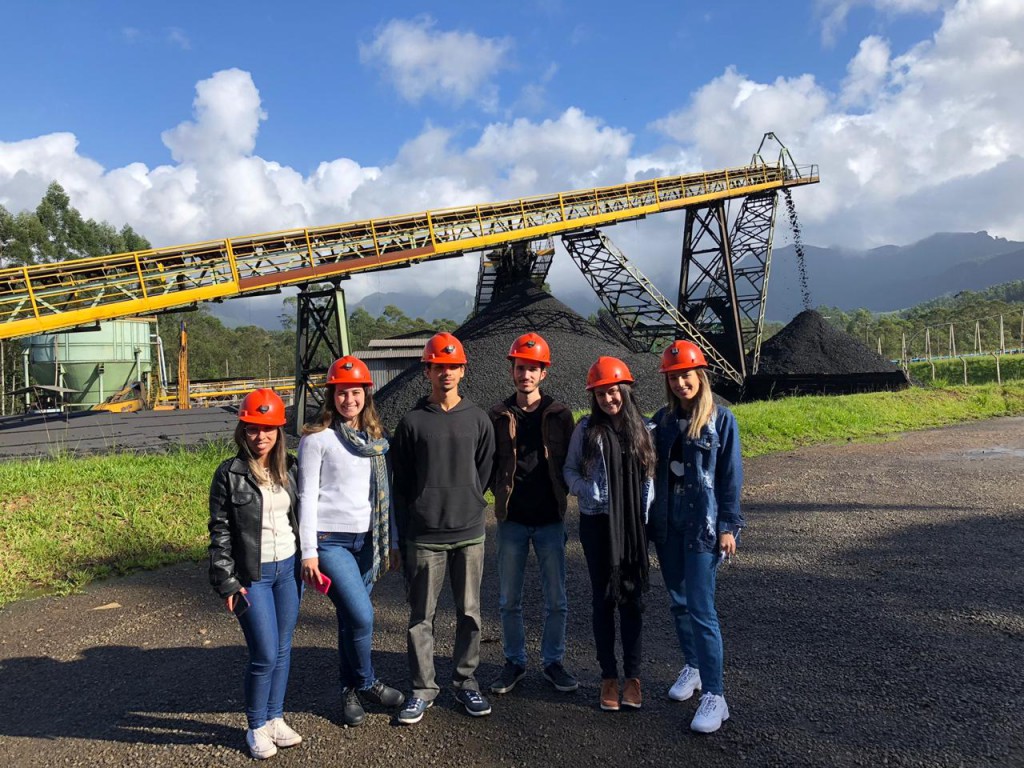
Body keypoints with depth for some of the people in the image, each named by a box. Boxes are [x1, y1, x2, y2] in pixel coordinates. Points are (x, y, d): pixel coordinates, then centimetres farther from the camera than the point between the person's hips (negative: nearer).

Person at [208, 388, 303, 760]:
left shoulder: (289, 468, 3)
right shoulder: (229, 474, -9)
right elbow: (220, 532, -7)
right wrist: (227, 583, -10)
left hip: (288, 568, 4)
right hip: (252, 575, -4)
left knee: (283, 650, 13)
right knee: (265, 655, -2)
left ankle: (276, 718, 31)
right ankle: (257, 727, 21)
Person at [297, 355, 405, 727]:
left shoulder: (376, 438, 10)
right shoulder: (317, 438, -6)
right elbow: (307, 496, -7)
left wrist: (392, 541, 13)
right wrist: (308, 552, -10)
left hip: (367, 540, 5)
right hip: (330, 540, -4)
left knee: (351, 618, 10)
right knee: (362, 616, -12)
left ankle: (350, 691, 27)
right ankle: (366, 684, 12)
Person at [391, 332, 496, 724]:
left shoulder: (478, 420, 4)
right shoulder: (412, 422, 0)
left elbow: (483, 473, 11)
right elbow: (400, 485, 2)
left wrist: (466, 508, 7)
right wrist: (402, 538, 2)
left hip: (470, 533, 2)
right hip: (424, 537, -1)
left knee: (469, 613, 11)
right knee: (421, 616, 6)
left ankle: (465, 681, 27)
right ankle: (422, 689, 20)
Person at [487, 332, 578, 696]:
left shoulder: (559, 414, 0)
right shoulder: (499, 416, 1)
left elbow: (570, 462, 4)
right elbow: (489, 464, 7)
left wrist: (559, 495, -5)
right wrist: (502, 493, -4)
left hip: (550, 519, 0)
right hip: (511, 520, 1)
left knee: (556, 600, 7)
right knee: (508, 600, 10)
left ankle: (552, 661, 25)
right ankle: (514, 661, 27)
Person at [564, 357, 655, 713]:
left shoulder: (641, 427, 3)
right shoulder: (587, 428, -1)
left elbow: (649, 473, 7)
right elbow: (570, 470, 3)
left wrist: (647, 513, -4)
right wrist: (588, 491, -16)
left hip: (633, 524, 1)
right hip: (597, 522, -1)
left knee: (632, 597, 7)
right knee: (604, 599, 7)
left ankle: (633, 675, 20)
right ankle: (608, 677, 19)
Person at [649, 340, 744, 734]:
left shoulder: (721, 419, -6)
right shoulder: (663, 419, 6)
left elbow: (730, 476, -6)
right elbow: (656, 469, 9)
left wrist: (728, 526, -9)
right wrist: (651, 518, 8)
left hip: (702, 524, -5)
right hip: (667, 523, 5)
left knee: (701, 608, -8)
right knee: (678, 601, 15)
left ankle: (714, 696, 0)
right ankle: (693, 666, 34)